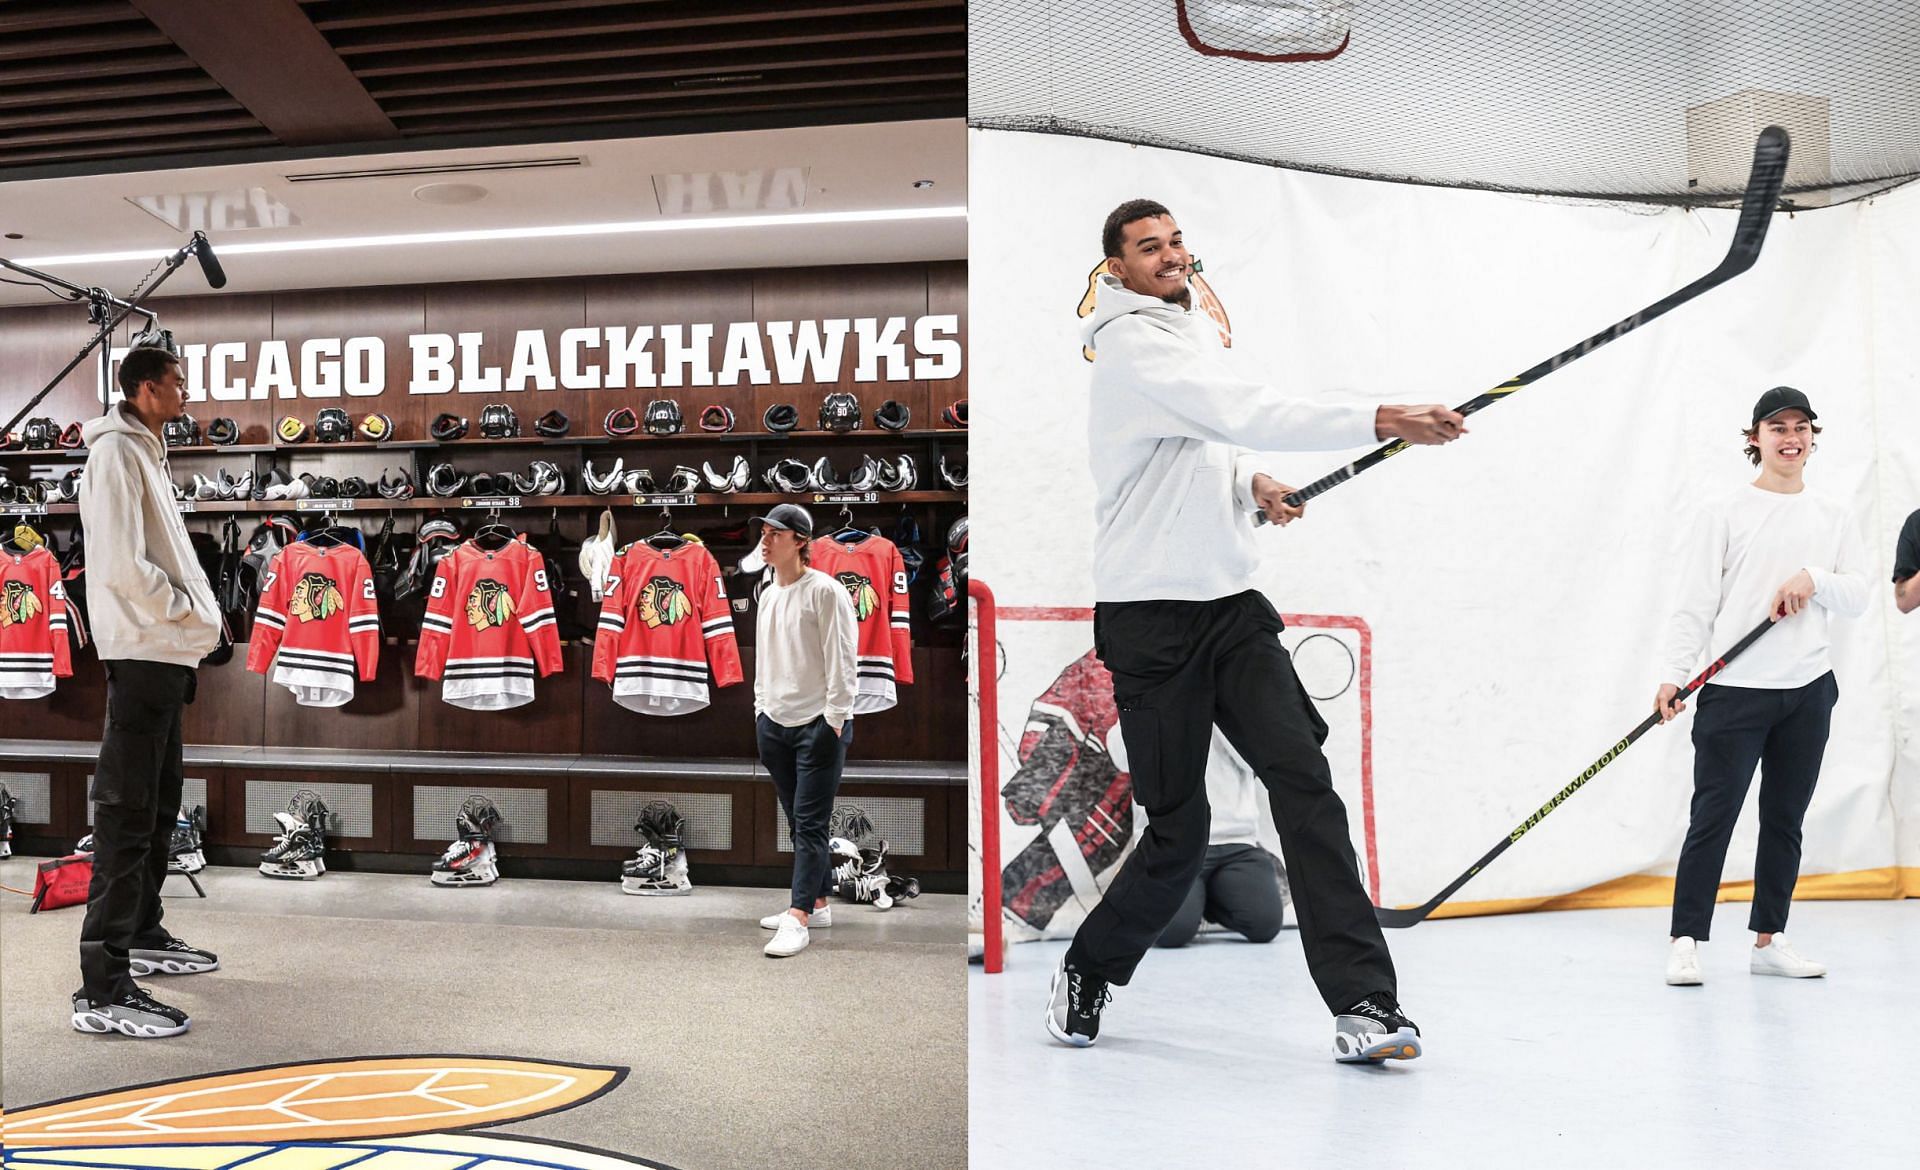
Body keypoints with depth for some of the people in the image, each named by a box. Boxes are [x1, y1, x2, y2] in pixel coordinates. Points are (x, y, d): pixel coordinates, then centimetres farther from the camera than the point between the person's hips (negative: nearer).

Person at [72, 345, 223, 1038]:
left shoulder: (143, 452, 18)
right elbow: (121, 564, -21)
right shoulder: (116, 451, -11)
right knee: (127, 815, -11)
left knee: (159, 805, 19)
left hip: (165, 654, 10)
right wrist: (187, 613, -10)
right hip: (142, 651, -10)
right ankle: (102, 992, -11)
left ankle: (142, 936, 33)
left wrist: (196, 614, 7)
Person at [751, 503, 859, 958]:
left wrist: (833, 721, -16)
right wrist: (760, 709, 16)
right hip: (775, 723, 8)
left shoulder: (825, 591, -12)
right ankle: (817, 904, 22)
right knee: (799, 821, 13)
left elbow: (842, 662, -14)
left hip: (818, 724, -8)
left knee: (810, 823, -8)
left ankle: (798, 920, -10)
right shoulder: (768, 595, 12)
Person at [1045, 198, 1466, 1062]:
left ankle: (1362, 1001, -10)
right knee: (1179, 833, -1)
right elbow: (1244, 413, -27)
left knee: (1303, 777, -10)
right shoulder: (1132, 346, -12)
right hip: (1152, 614, -7)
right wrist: (1379, 422, -35)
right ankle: (1089, 972, 26)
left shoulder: (1195, 329, 16)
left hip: (1230, 603, 7)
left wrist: (1251, 483, 10)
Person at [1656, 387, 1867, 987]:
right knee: (1713, 815, -6)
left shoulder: (1832, 518, 13)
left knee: (1785, 819, 9)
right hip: (1735, 689, -4)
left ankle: (1768, 938, 19)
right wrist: (1674, 675, -14)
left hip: (1809, 689, 5)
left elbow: (1857, 598, 8)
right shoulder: (1725, 512, 0)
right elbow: (1695, 603, -5)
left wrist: (1815, 579, -13)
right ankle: (1685, 942, -1)